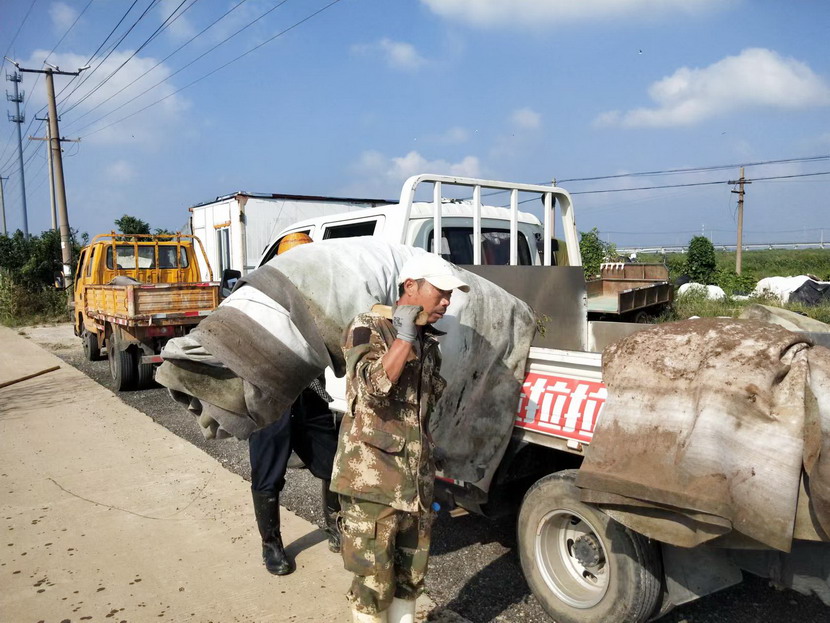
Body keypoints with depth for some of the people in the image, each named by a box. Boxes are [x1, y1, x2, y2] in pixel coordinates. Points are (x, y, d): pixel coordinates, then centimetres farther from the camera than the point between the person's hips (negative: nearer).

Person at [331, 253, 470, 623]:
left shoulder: (428, 342, 12)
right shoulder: (368, 328, -8)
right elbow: (372, 390, -24)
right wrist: (404, 337, -20)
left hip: (415, 481, 7)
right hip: (372, 480, -7)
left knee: (411, 575, 18)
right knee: (374, 579, 4)